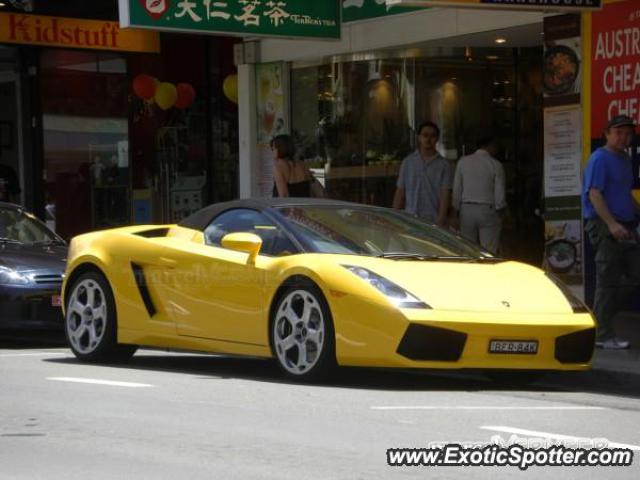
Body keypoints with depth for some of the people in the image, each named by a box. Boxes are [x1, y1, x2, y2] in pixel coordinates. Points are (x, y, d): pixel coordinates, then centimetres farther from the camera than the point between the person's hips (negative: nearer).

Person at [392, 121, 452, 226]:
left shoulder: (443, 164, 4)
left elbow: (445, 195, -2)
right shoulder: (408, 162, 11)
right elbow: (400, 192, 12)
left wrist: (440, 222, -12)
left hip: (433, 221, -2)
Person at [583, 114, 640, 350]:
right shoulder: (600, 158, -10)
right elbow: (594, 194, -18)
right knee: (607, 280, -5)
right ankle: (603, 335, 0)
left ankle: (602, 313, 20)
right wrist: (611, 224, -25)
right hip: (604, 226, -9)